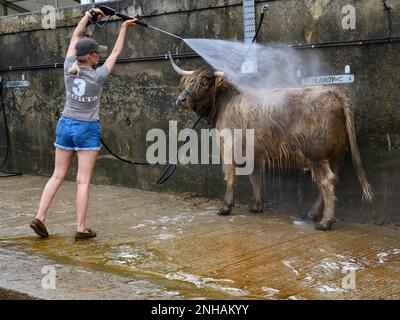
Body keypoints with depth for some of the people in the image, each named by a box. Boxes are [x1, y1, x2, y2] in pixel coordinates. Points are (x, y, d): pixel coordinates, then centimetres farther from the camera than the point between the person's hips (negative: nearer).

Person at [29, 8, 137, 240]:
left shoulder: (69, 69, -3)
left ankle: (40, 217, 7)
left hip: (65, 125, 5)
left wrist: (89, 14, 18)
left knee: (58, 176, 12)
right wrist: (124, 28, 12)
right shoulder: (97, 76, -12)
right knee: (83, 181, -2)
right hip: (87, 129, -5)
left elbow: (76, 36, 10)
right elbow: (116, 52, 1)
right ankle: (81, 228, 0)